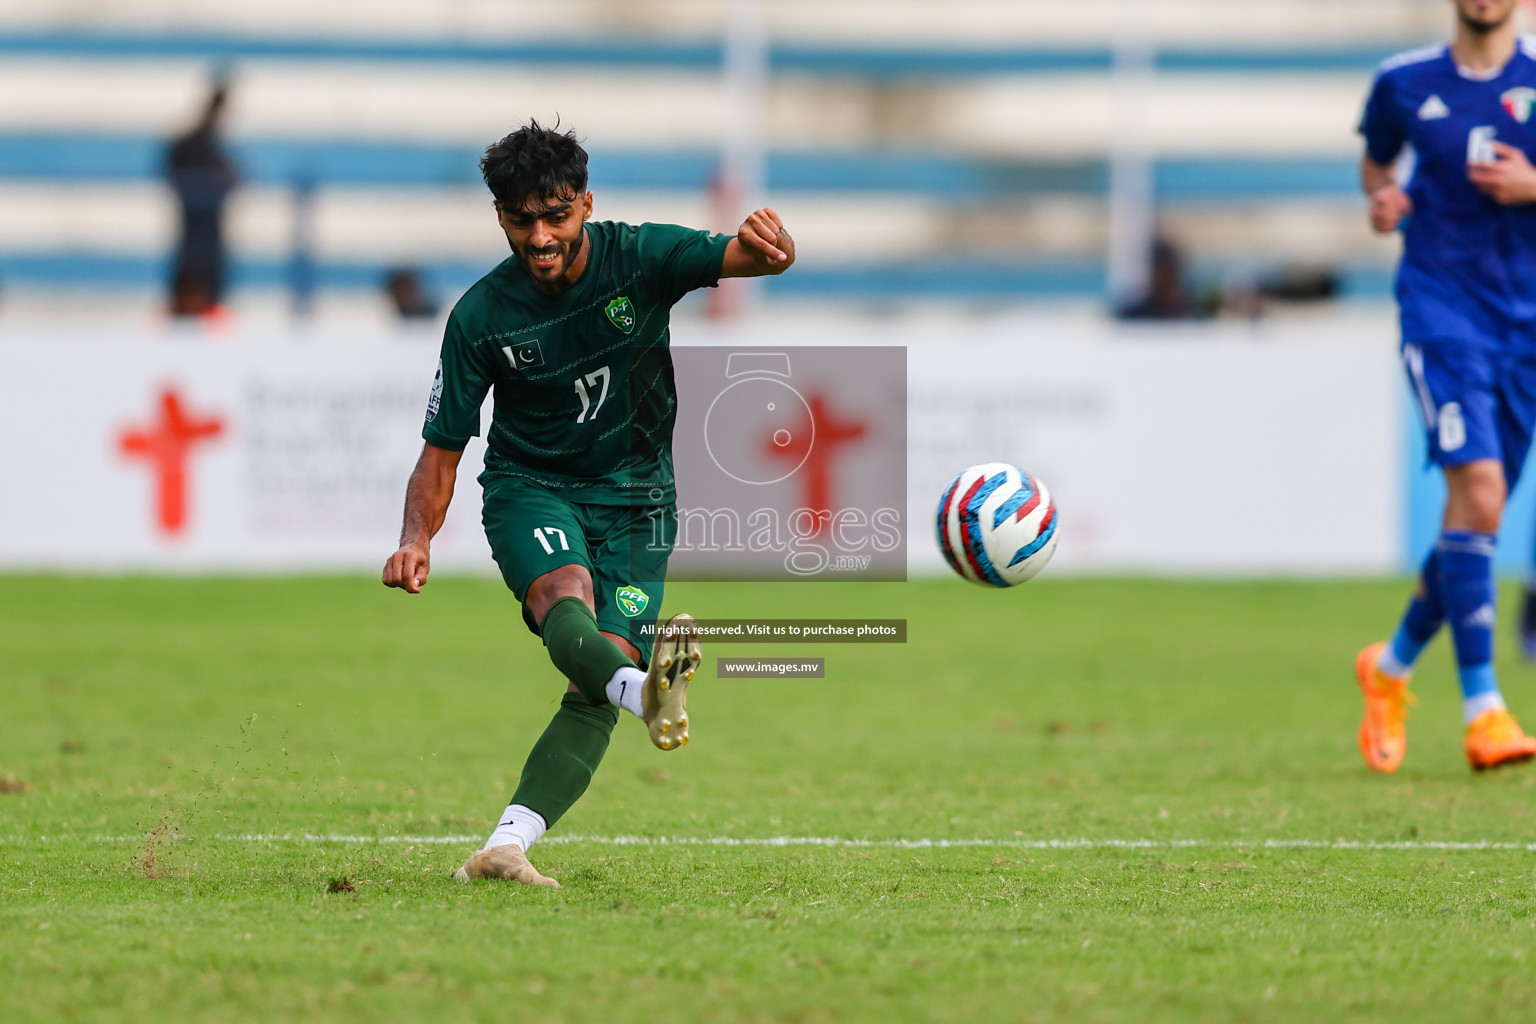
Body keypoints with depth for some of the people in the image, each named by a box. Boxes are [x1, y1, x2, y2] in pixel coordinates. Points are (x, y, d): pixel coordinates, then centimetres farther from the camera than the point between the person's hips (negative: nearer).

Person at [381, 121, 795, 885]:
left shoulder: (638, 259, -11)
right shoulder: (480, 317, -9)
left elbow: (745, 258, -26)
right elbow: (443, 447, -2)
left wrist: (768, 246, -52)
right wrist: (417, 542, -21)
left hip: (635, 498, 1)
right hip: (530, 487, -1)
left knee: (598, 686, -14)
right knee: (565, 597, -35)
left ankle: (506, 846, -17)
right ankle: (648, 693, -64)